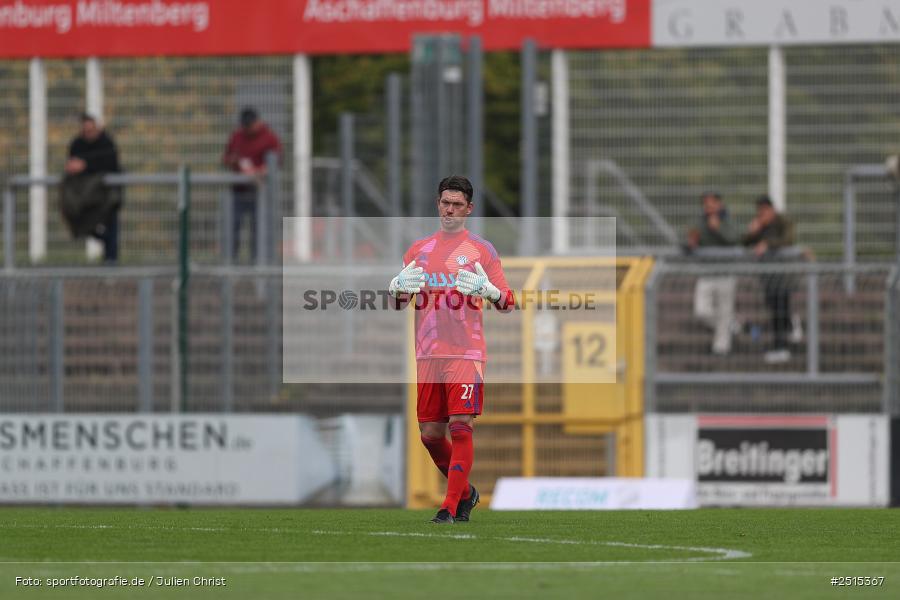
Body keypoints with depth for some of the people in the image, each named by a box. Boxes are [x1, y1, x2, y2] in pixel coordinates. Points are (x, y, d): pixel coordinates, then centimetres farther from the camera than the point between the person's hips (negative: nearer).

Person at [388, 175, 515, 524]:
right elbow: (397, 302, 18)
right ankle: (464, 492, 25)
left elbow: (508, 302, 2)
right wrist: (400, 287, -5)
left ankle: (451, 507, -11)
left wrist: (487, 289, -19)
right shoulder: (418, 250, 15)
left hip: (466, 354, -4)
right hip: (428, 355, 4)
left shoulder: (481, 250, 4)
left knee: (460, 428, -13)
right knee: (430, 435, 5)